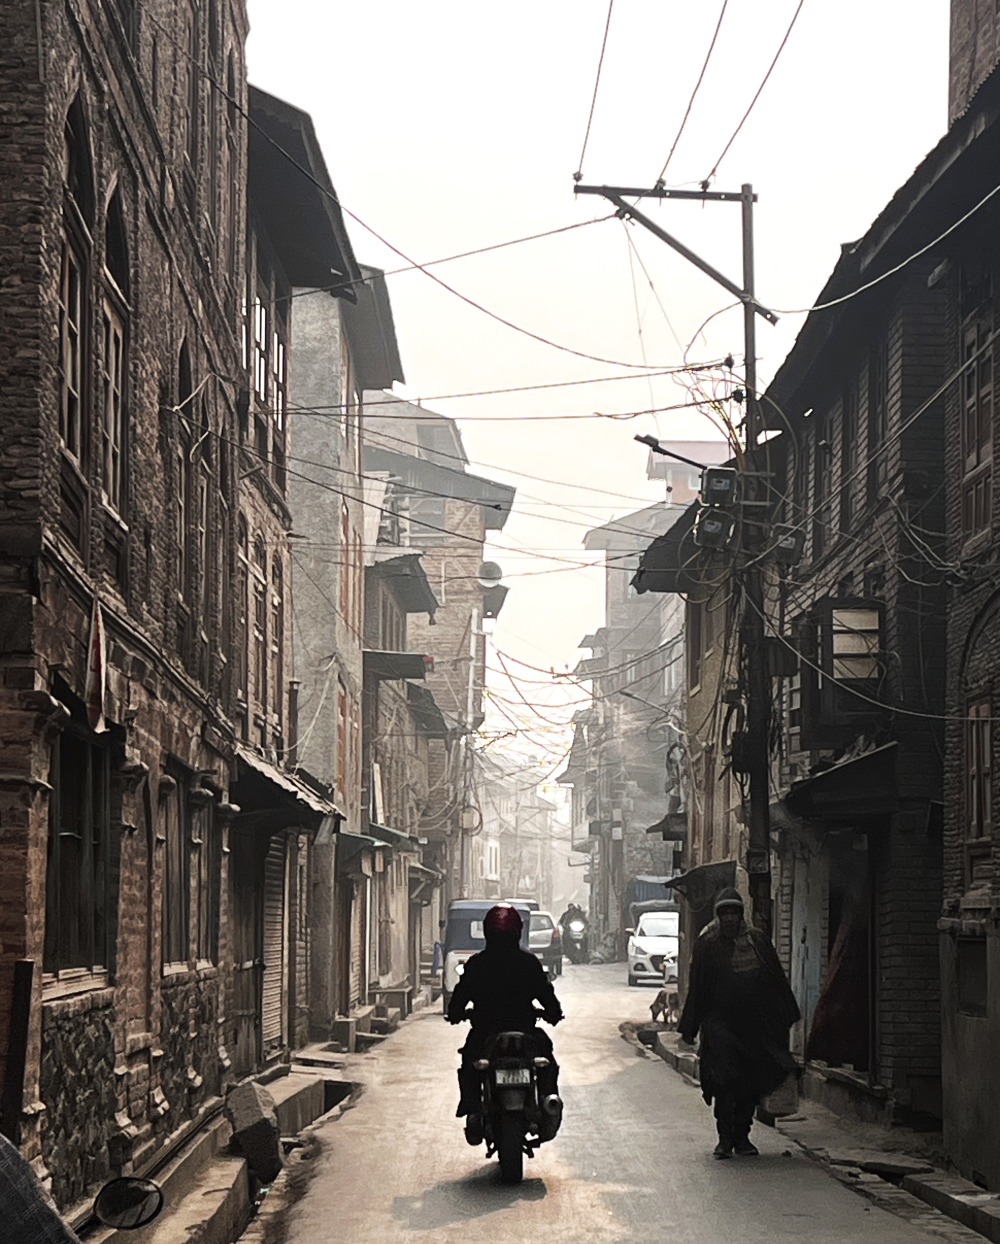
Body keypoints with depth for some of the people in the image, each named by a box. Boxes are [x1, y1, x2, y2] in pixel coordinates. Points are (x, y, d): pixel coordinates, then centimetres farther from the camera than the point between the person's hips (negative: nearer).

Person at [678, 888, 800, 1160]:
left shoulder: (757, 941, 7)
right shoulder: (706, 945, 1)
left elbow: (777, 980, 12)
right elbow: (696, 989, 2)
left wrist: (787, 1017, 11)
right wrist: (689, 1028, 2)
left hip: (755, 1025, 3)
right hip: (720, 1023, -3)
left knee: (750, 1085, 5)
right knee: (726, 1080, -10)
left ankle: (742, 1136, 16)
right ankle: (725, 1138, -2)